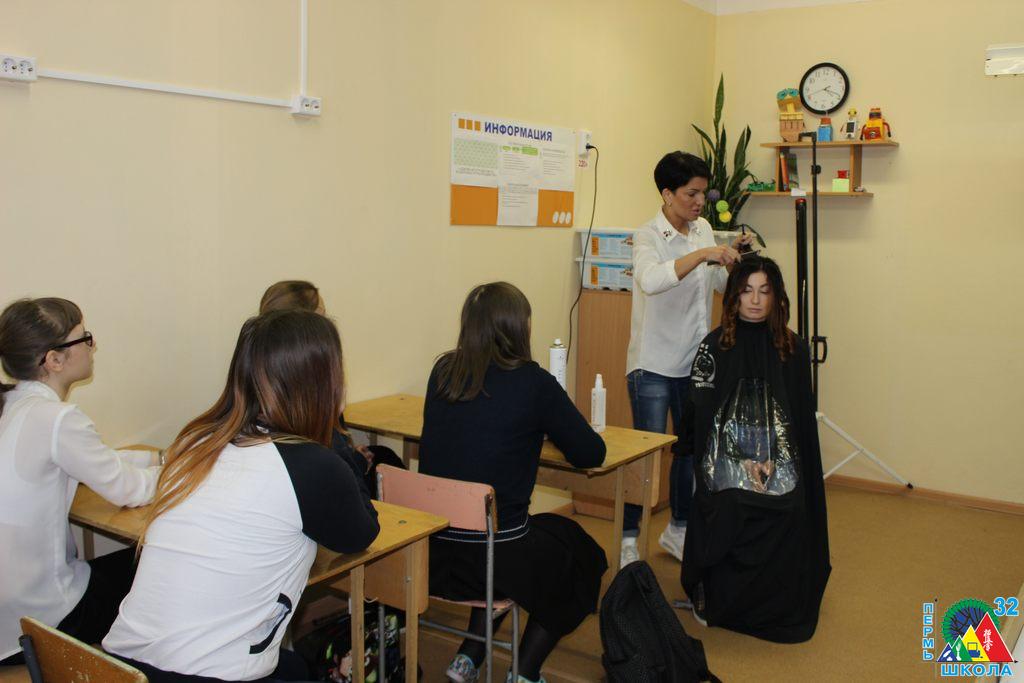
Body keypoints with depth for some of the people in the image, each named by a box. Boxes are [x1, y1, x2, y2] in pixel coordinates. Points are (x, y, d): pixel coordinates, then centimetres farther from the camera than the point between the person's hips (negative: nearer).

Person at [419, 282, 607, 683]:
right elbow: (592, 454, -4)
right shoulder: (533, 383, -12)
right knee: (580, 552, 24)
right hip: (496, 552, -5)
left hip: (431, 550, 6)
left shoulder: (443, 372, 3)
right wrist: (553, 425, 14)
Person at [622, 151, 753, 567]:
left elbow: (722, 284, 18)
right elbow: (650, 280, -35)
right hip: (654, 364, -7)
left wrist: (734, 256, -1)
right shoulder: (649, 236, -13)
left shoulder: (703, 229, 7)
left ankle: (679, 530, 32)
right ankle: (628, 540, 11)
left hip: (695, 362, 7)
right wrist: (702, 254, -39)